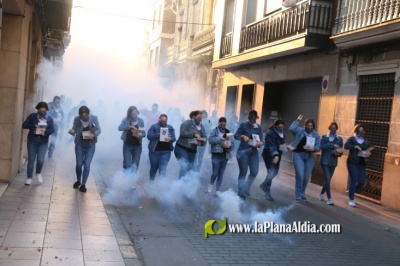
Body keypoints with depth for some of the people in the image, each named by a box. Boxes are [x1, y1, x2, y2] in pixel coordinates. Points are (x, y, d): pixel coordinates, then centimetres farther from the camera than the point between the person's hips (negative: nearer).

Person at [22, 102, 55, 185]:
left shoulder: (49, 118, 3)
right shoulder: (32, 116, -1)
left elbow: (52, 129, -4)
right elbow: (24, 125, -8)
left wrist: (45, 132, -24)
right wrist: (34, 126, -24)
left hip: (43, 142, 1)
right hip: (32, 141, 0)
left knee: (40, 160, -7)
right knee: (31, 160, 4)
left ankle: (38, 173, 24)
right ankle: (29, 177, 17)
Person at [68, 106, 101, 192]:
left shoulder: (94, 118, -11)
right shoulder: (76, 119, -9)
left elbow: (99, 130, -5)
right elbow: (74, 128, -3)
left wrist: (93, 135, -25)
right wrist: (72, 131, -27)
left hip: (90, 144, -1)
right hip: (80, 144, 1)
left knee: (87, 164, -5)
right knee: (79, 164, 5)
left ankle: (83, 184, 6)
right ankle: (78, 181, 30)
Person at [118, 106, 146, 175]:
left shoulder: (141, 121, 1)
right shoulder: (125, 120, -2)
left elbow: (144, 133, 1)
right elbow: (120, 128, -19)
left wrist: (140, 135, -21)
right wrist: (130, 126, -32)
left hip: (137, 146, 1)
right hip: (127, 145, -1)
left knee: (135, 165, 3)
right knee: (127, 165, -5)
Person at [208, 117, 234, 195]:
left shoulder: (228, 132, 9)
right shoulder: (214, 131, 0)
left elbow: (232, 143, 5)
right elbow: (210, 139, -16)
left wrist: (229, 146, -17)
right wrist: (220, 138, -23)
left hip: (225, 155, 3)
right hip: (216, 155, -3)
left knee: (221, 173, 7)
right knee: (215, 172, -4)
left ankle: (218, 190, 16)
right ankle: (211, 184, 26)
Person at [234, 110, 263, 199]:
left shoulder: (259, 127, 9)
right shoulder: (243, 125, -3)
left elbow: (261, 139, 6)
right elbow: (236, 135, -7)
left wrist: (259, 143, -16)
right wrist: (243, 136, -26)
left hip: (253, 152, 4)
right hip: (243, 151, -4)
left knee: (254, 172, -1)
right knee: (243, 172, 0)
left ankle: (247, 188, 24)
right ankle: (241, 192, 12)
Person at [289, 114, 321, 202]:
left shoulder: (316, 135, 7)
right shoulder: (300, 131, 0)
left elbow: (318, 147, 1)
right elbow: (291, 128, -20)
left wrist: (313, 149, -21)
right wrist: (298, 120, -15)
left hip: (309, 157, 4)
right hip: (298, 155, -3)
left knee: (306, 177, 9)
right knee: (300, 175, -14)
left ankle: (302, 193, 30)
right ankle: (298, 195, -3)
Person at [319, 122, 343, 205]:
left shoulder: (340, 139, 8)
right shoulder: (324, 137, 0)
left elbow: (341, 151, 7)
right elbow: (322, 146, -18)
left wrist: (338, 153, -15)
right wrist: (333, 145, -24)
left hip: (333, 162, 4)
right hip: (325, 161, -4)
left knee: (328, 179, 12)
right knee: (327, 179, -11)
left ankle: (322, 194, 33)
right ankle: (329, 198, -10)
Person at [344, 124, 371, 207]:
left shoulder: (366, 141, 14)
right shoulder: (352, 139, 1)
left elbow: (369, 151, 14)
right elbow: (346, 146, -17)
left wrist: (368, 153, -9)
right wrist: (355, 146, -31)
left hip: (362, 163, 4)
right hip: (352, 163, -4)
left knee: (362, 182, -1)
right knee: (354, 181, -8)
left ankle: (351, 192, 27)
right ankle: (351, 200, 2)